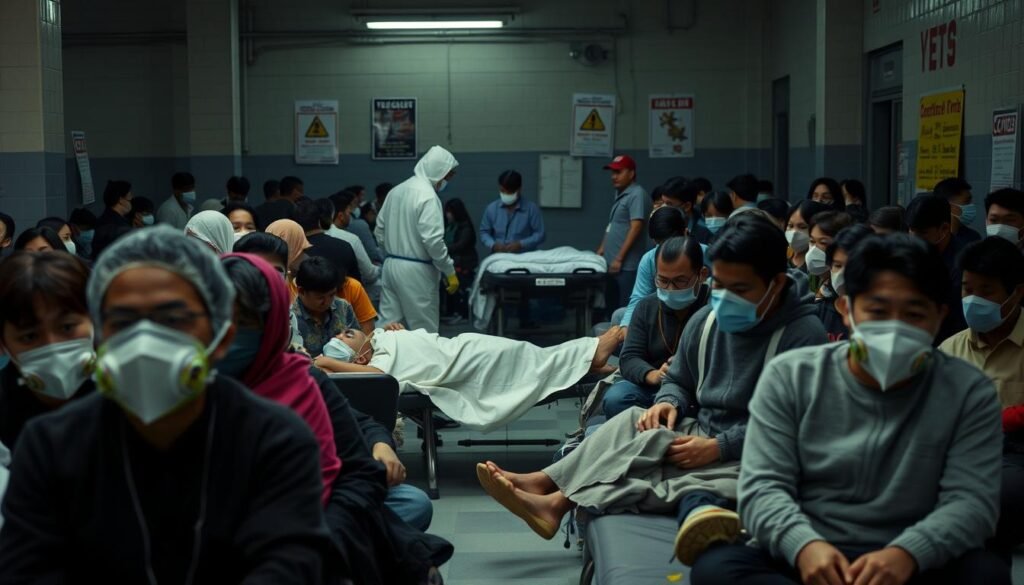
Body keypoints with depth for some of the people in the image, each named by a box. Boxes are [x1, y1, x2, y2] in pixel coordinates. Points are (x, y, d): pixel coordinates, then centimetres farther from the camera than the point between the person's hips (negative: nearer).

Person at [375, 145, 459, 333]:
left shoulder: (396, 191, 11)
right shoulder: (428, 196, -14)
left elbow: (379, 231, 16)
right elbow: (433, 240, -20)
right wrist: (450, 272, -12)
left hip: (390, 266, 8)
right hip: (416, 271, -8)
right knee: (424, 332, 0)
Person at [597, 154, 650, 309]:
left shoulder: (637, 195, -12)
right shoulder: (620, 194, 17)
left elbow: (636, 228, -19)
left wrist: (619, 258, -19)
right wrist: (603, 248, 18)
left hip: (627, 265, -9)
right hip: (613, 262, 9)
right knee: (612, 307, 12)